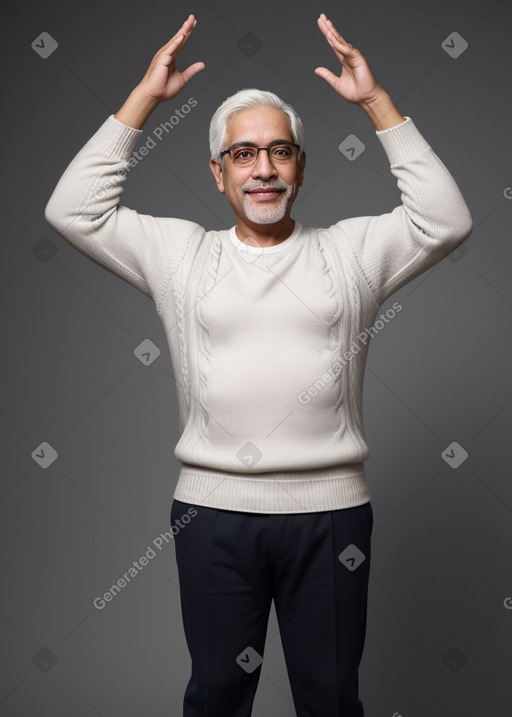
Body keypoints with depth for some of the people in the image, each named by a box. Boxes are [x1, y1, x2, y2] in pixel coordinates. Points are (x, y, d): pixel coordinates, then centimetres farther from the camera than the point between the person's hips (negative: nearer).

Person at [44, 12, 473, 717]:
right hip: (213, 509, 1)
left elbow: (446, 219, -6)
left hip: (330, 508, 0)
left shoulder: (351, 250, 5)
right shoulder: (179, 252, 5)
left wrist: (376, 100, -7)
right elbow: (72, 209, -1)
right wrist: (145, 97, -4)